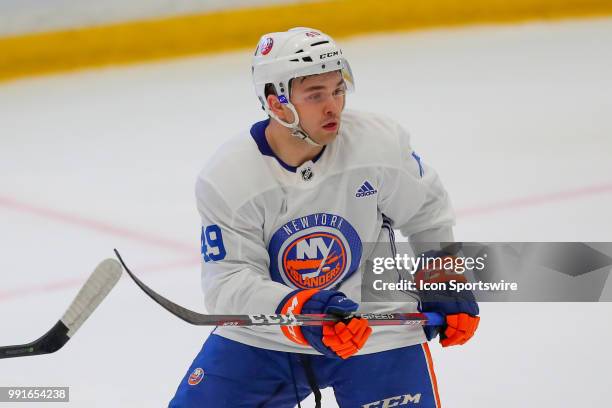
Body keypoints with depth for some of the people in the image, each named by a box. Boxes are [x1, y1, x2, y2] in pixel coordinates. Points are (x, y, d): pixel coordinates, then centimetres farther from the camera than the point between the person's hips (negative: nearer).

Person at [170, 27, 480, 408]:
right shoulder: (226, 180, -17)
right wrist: (296, 310, -36)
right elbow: (228, 284, -20)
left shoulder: (380, 143, -15)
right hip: (262, 338, 1)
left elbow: (427, 212, 5)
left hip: (375, 329, 0)